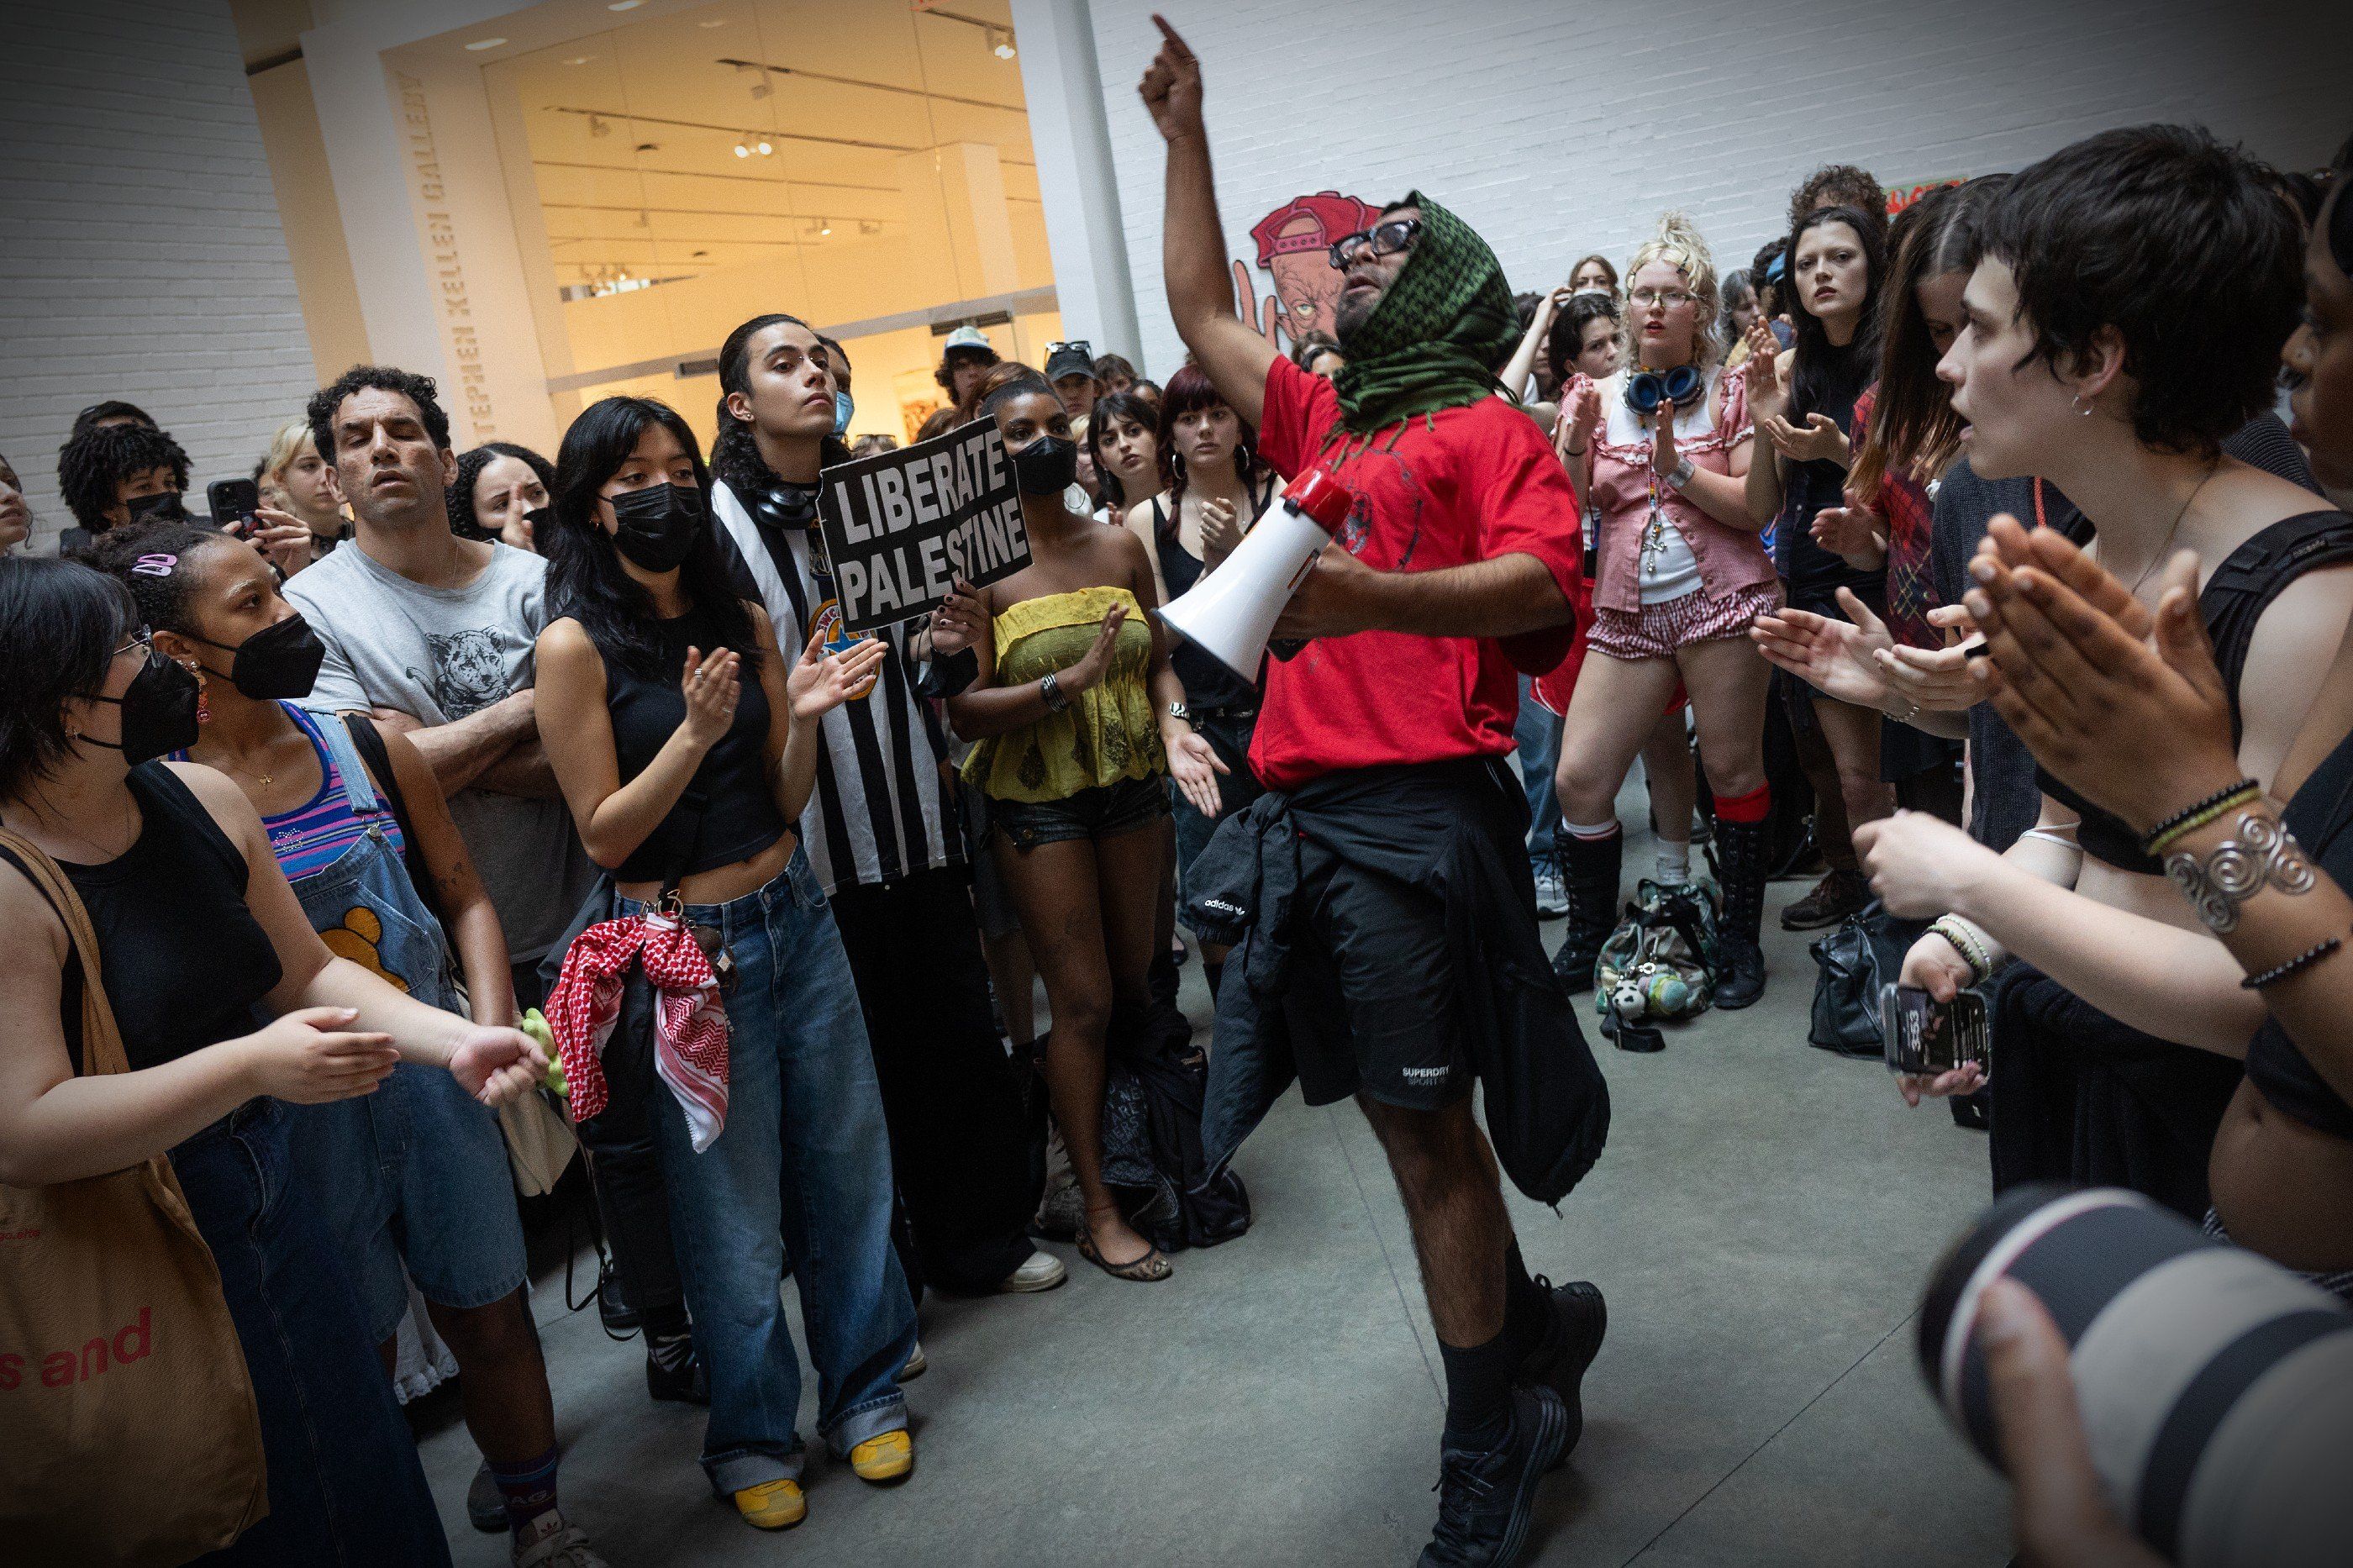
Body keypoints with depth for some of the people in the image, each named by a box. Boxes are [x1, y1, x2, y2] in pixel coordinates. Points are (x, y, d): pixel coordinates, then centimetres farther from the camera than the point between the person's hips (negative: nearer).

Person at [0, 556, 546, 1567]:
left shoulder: (200, 800, -1)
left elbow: (307, 970, 7)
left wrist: (456, 1040, -7)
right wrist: (256, 1065, -31)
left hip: (266, 1208, 7)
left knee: (364, 1479, 20)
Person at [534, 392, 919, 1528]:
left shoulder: (744, 621, 6)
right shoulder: (576, 645, -9)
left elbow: (785, 802, 5)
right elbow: (604, 835, -11)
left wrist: (804, 715, -13)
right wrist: (696, 730, -23)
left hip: (794, 917, 5)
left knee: (846, 1156, 13)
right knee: (734, 1201, 7)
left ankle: (865, 1390, 33)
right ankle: (749, 1432, 30)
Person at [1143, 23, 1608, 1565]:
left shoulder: (1489, 428, 3)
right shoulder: (1324, 422, 23)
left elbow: (1538, 581, -13)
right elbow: (1202, 311, 33)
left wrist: (1370, 597, -28)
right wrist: (1186, 135, 33)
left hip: (1415, 807, -7)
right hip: (1303, 805, 7)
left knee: (1425, 1123, -4)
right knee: (1406, 1119, 11)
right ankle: (1536, 1331, 32)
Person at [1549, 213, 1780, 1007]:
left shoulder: (1730, 392, 4)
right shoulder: (1596, 395, 11)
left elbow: (1759, 507, -5)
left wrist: (1677, 466, -16)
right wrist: (1575, 440, -11)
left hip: (1720, 602, -2)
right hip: (1628, 612, 3)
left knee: (1733, 773, 3)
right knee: (1579, 777, -5)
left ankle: (1740, 940, 19)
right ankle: (1587, 936, 14)